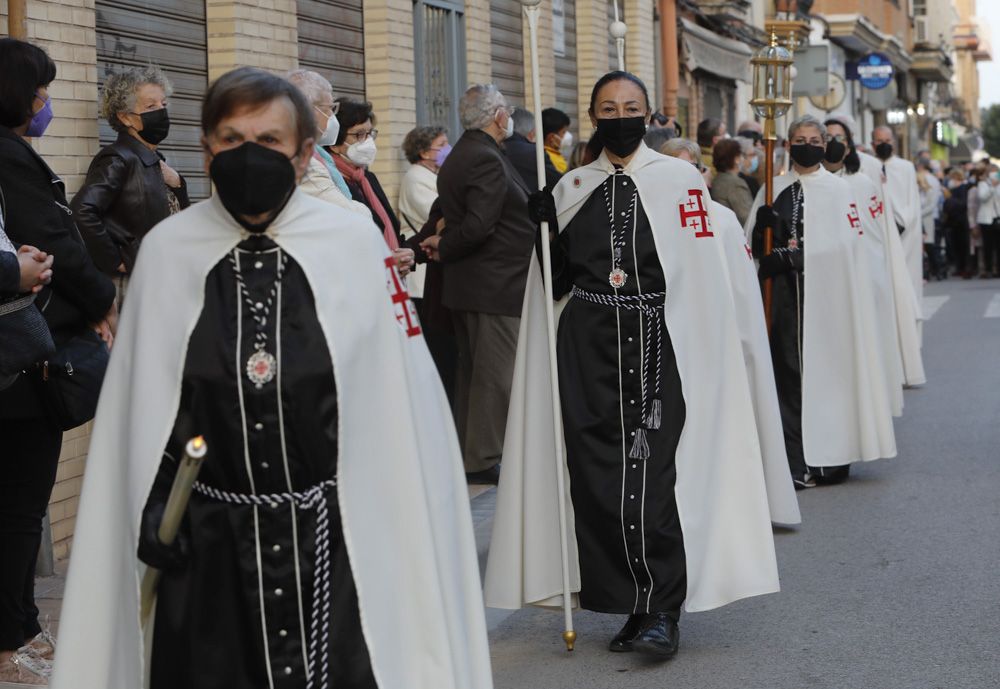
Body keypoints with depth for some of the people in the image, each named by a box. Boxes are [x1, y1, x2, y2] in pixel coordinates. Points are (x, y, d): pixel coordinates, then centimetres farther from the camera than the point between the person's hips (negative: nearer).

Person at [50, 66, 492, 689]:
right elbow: (141, 403, 7)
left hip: (339, 536, -1)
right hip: (209, 544, 2)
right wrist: (152, 507, 0)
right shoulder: (166, 251, 0)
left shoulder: (356, 242, -5)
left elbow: (400, 393, -3)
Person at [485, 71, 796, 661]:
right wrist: (544, 229, -1)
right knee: (598, 474, 2)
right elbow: (558, 280, 16)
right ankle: (629, 603, 12)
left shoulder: (681, 180, 2)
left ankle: (662, 611, -2)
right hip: (589, 347, 4)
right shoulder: (573, 187, 13)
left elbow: (703, 275, -2)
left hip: (658, 344, -3)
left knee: (655, 473, -9)